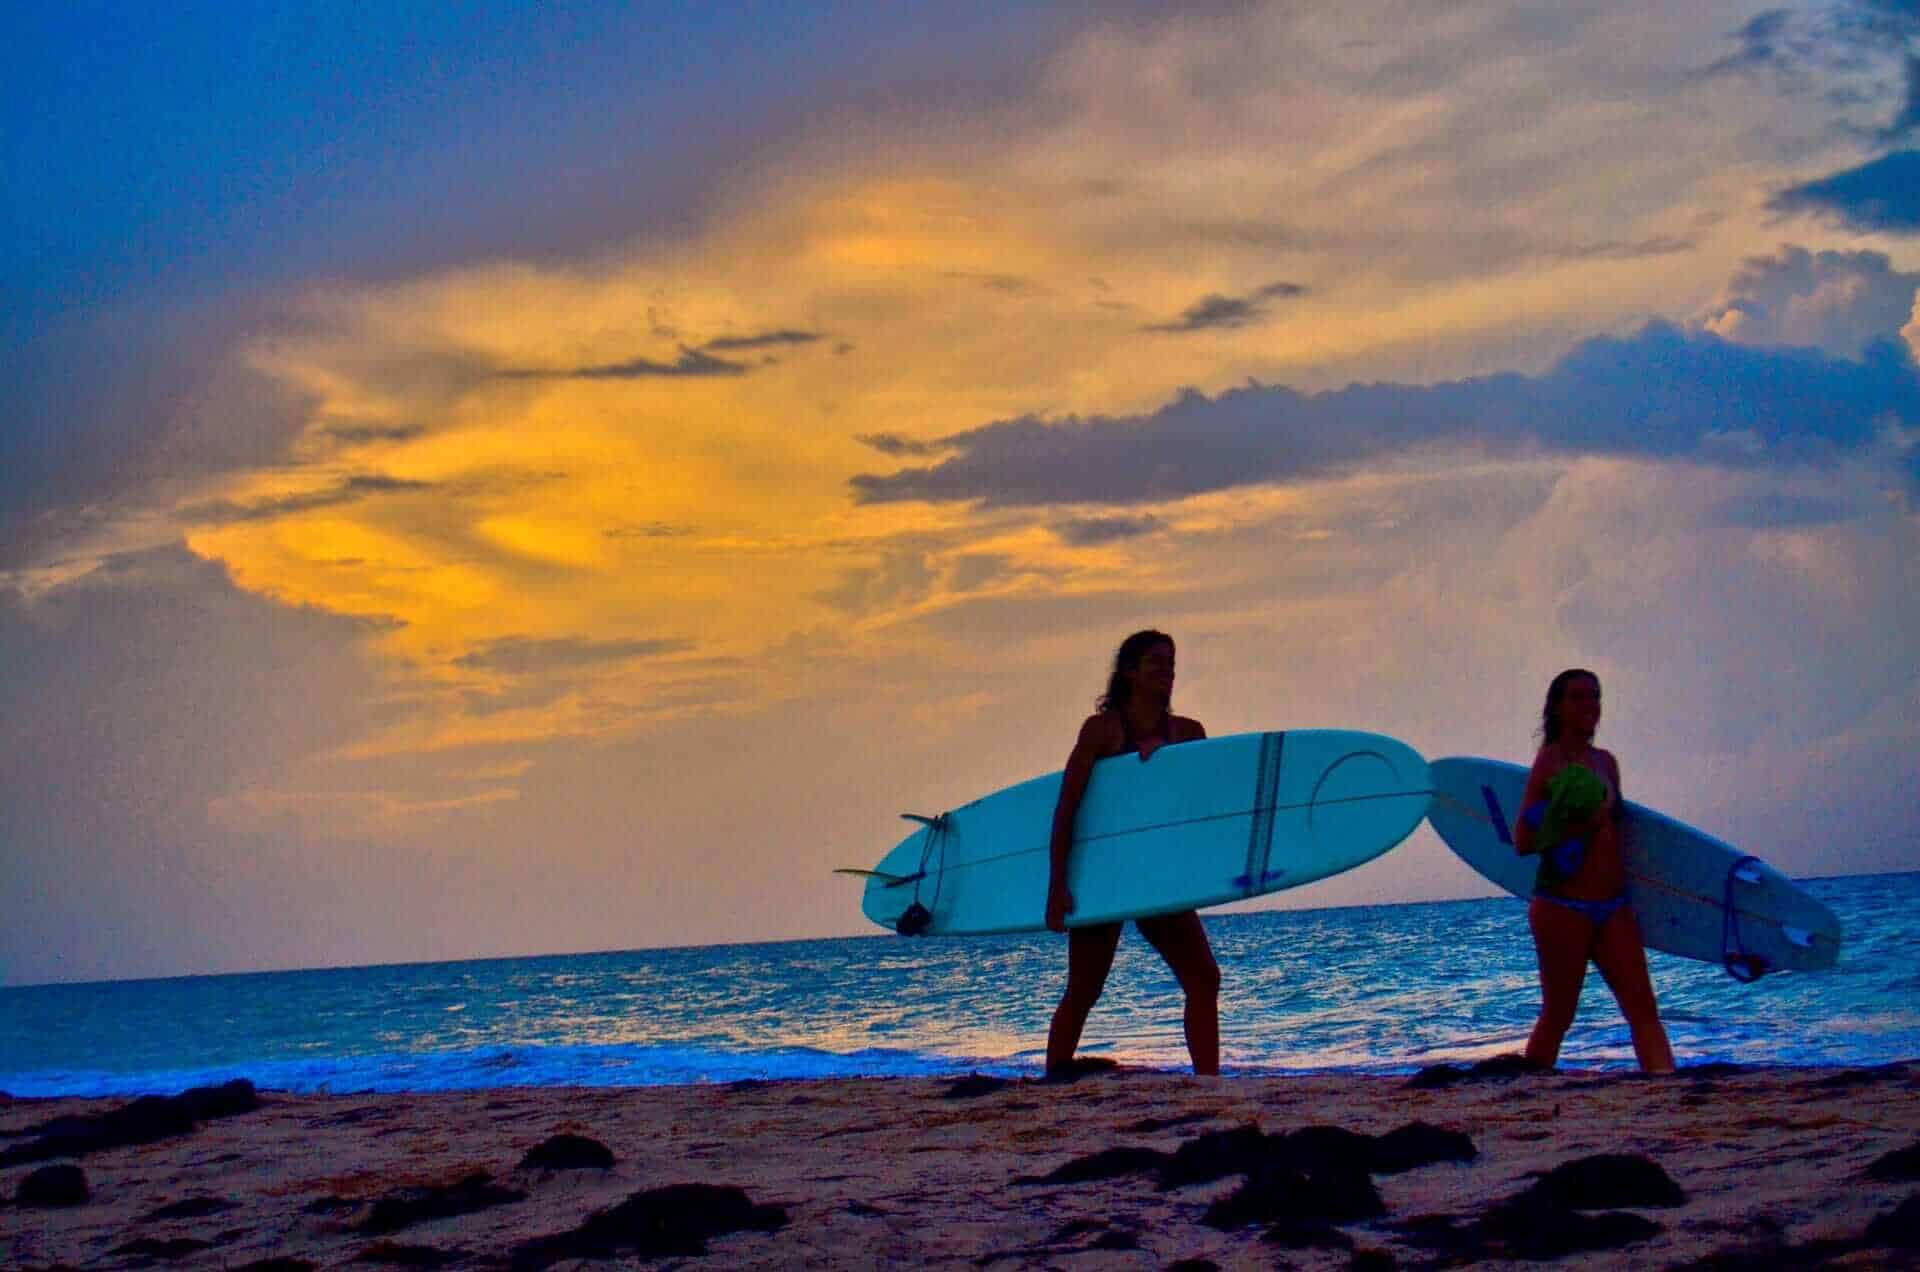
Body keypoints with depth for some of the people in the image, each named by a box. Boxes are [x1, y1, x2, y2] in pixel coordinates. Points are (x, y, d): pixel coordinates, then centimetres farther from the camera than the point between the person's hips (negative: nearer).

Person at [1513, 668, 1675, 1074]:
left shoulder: (1606, 762, 14)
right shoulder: (1550, 761, -6)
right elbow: (1523, 841, -12)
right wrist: (1582, 827, -20)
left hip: (1613, 906, 7)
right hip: (1562, 907, -6)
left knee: (1643, 1008, -4)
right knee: (1558, 1015, 0)